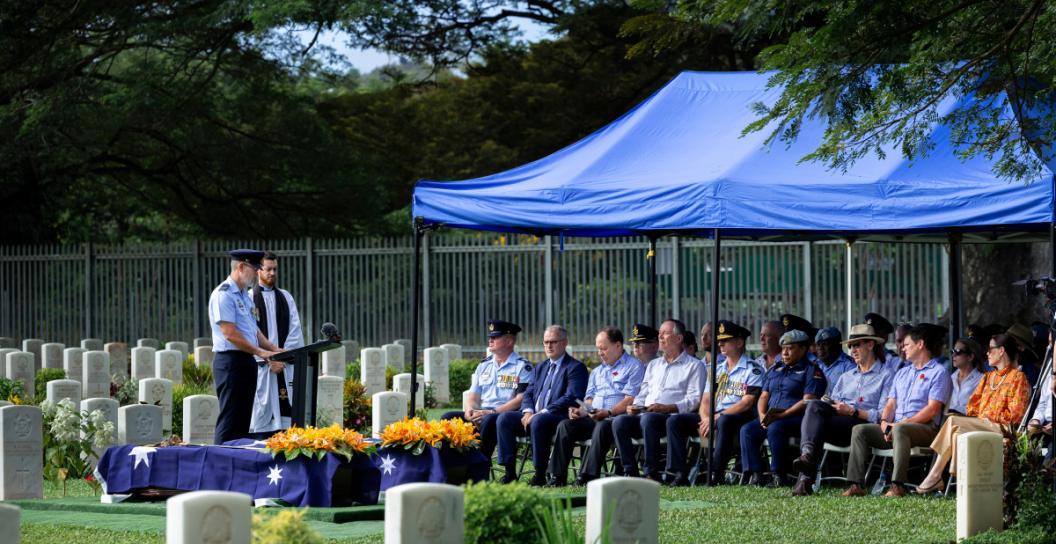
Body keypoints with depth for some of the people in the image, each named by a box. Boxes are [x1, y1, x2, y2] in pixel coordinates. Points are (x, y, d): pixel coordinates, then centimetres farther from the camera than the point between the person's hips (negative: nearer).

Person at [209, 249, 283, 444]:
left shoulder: (246, 296, 18)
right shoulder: (223, 295, -13)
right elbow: (230, 334, -18)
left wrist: (274, 349, 10)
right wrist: (260, 352, -15)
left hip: (246, 362, 10)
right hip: (230, 361, -10)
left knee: (244, 419, 10)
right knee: (230, 420, -8)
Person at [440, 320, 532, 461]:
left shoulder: (522, 366, 1)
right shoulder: (484, 365, 22)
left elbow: (521, 399, -10)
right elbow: (473, 396, 19)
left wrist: (492, 412, -18)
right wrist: (469, 410, -6)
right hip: (480, 415, 7)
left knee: (489, 421, -39)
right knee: (448, 418, -15)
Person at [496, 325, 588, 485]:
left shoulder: (576, 367, -1)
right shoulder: (541, 367, 24)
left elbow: (571, 398, -13)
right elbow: (528, 394, 20)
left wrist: (543, 412, -20)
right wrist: (528, 412, -4)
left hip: (560, 418, -7)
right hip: (534, 415, 7)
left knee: (539, 421, -38)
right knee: (504, 418, -14)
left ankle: (540, 475, -31)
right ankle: (510, 473, -17)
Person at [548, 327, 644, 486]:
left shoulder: (634, 367, 4)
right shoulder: (597, 371, 29)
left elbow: (630, 399, -8)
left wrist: (608, 412, -21)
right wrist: (581, 410, 0)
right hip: (592, 418, 6)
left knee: (602, 427, -39)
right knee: (565, 426, -19)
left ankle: (588, 476, -43)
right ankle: (557, 477, -25)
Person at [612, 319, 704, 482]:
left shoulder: (694, 365, 9)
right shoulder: (653, 364, 31)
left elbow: (694, 400, -3)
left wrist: (667, 408, -17)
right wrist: (635, 407, 4)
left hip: (672, 415, -6)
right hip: (645, 413, 6)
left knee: (648, 419, -38)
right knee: (619, 421, -25)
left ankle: (652, 473, -35)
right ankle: (630, 472, -27)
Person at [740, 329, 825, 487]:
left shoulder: (811, 371, 0)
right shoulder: (775, 370, 24)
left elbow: (807, 402, -12)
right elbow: (764, 396, 20)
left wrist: (781, 415, -20)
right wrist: (762, 415, -3)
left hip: (797, 419, -7)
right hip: (771, 418, 7)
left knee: (775, 428, -36)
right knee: (747, 430, -18)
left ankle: (778, 476, -30)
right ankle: (755, 475, -22)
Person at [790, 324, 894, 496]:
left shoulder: (886, 376, 9)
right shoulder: (846, 377, 34)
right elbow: (834, 403, 24)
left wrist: (853, 412, -13)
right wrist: (828, 403, 0)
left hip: (864, 425, -6)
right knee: (815, 405, -27)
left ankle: (805, 478, -45)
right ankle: (807, 454, -47)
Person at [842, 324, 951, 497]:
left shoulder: (938, 372, 1)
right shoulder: (902, 373, 27)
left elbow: (932, 410, -10)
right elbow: (891, 403, 20)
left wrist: (903, 423, -17)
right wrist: (885, 421, -3)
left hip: (926, 428, -7)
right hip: (894, 426, 7)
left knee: (900, 430, -39)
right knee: (859, 430, -13)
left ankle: (897, 486, -45)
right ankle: (856, 485, -23)